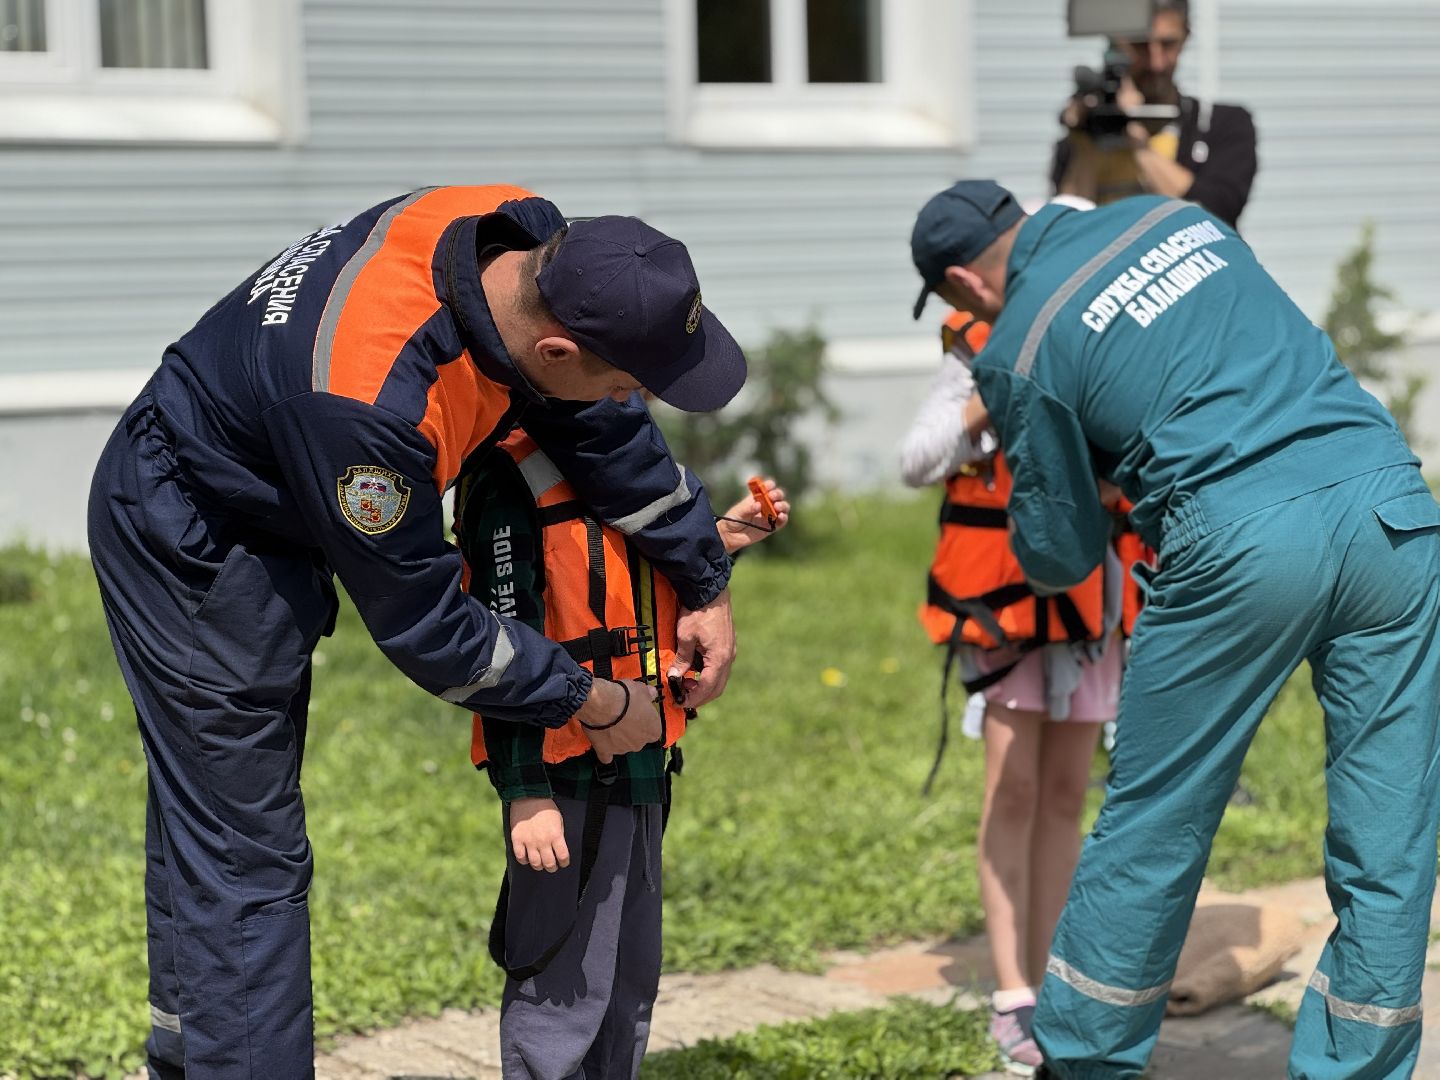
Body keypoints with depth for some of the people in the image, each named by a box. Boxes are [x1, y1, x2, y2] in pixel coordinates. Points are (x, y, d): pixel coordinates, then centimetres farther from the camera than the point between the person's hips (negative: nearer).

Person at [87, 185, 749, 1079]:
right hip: (194, 549, -9)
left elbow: (606, 425, -1)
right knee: (245, 857, -6)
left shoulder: (532, 243, -19)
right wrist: (594, 703, -16)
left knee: (207, 818, 21)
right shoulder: (371, 398, -41)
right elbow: (423, 623, -28)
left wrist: (707, 581, 4)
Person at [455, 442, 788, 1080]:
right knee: (564, 989, -3)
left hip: (640, 767, 9)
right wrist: (524, 790, -21)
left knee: (629, 980, 18)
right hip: (566, 776, -9)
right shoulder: (516, 477, -14)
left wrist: (717, 542, 11)